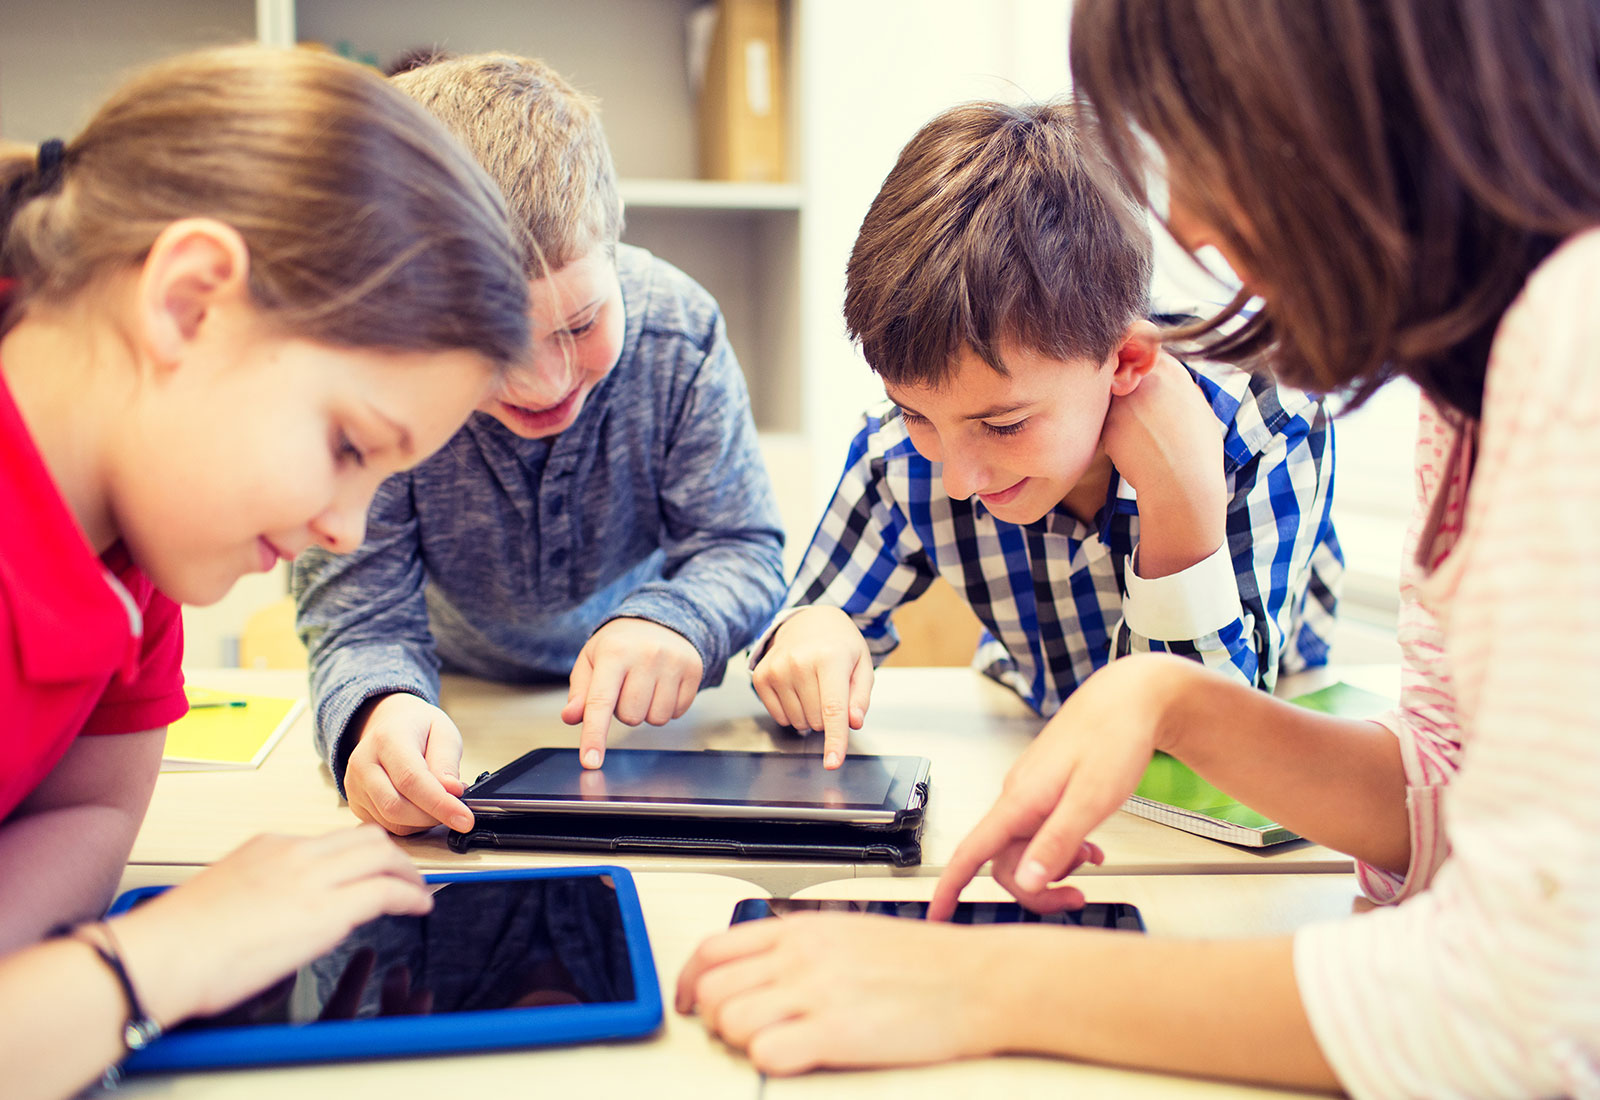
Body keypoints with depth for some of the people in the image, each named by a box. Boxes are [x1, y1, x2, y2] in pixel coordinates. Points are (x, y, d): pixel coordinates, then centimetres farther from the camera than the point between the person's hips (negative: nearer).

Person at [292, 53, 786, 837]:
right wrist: (380, 710, -49)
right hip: (460, 715, -2)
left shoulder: (678, 332, -22)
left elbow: (742, 547, -15)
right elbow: (363, 615, -25)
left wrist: (674, 619, -39)